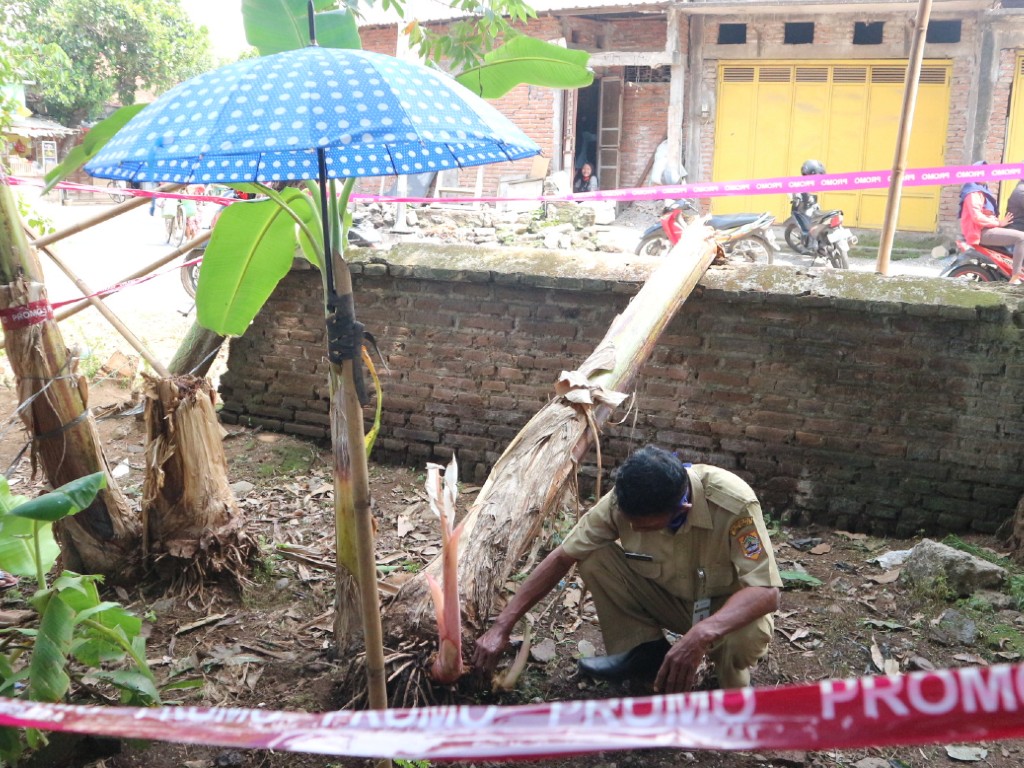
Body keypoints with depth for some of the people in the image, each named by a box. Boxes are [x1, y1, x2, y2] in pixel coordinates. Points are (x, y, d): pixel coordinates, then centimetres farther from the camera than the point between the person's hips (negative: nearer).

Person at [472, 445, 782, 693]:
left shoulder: (733, 503, -34)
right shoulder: (623, 501, -24)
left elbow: (766, 591, -35)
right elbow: (562, 556, -17)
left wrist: (701, 634, -53)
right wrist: (502, 626, -20)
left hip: (727, 608, -3)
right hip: (669, 597, 3)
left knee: (748, 636, -37)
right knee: (595, 557, -20)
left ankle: (732, 687, -2)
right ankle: (644, 651, -1)